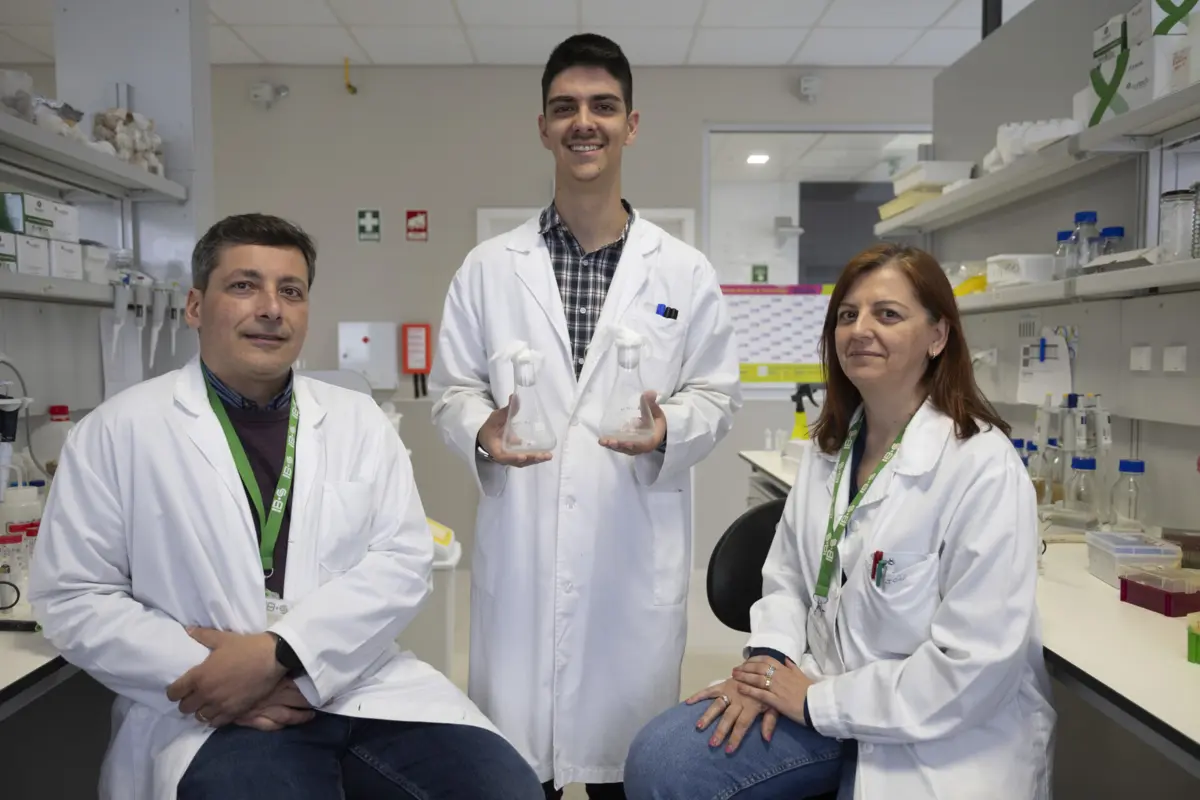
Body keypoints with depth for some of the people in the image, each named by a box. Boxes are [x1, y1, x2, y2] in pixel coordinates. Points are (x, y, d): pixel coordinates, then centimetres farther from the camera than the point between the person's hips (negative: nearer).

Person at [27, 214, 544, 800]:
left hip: (367, 690, 3)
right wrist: (204, 675, -13)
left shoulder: (358, 420, 8)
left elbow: (404, 561, -1)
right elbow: (73, 598, 1)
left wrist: (277, 652, -14)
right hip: (211, 716, -2)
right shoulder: (117, 431, 3)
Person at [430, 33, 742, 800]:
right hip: (520, 544, 1)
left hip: (637, 547, 0)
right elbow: (452, 386, 8)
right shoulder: (489, 268, 6)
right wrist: (481, 430, -13)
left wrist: (669, 429, -14)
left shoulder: (686, 272, 5)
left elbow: (719, 394, 6)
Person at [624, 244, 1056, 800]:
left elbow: (979, 661, -21)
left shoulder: (983, 466, -19)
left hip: (937, 737, -5)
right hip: (824, 686, 6)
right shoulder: (829, 446, 4)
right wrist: (768, 658, -8)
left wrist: (822, 702, -17)